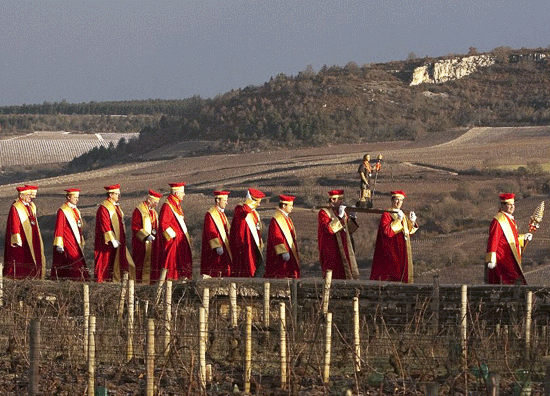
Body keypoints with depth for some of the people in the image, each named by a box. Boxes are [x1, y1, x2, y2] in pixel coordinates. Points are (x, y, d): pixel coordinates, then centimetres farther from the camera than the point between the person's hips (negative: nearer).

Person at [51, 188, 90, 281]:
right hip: (67, 244, -8)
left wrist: (81, 243, 21)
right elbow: (59, 228, -11)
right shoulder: (62, 211, -8)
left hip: (76, 244, 8)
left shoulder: (76, 210, 17)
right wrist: (59, 244, -15)